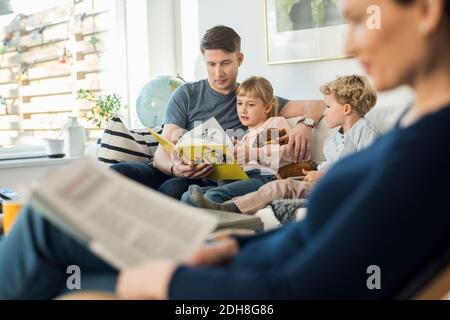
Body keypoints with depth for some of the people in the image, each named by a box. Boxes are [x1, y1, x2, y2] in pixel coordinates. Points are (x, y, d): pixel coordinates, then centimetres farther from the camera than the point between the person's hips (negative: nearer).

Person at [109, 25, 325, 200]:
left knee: (173, 188, -37)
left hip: (213, 182, -1)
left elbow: (316, 106, 9)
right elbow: (161, 153, 0)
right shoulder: (186, 95, 10)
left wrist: (305, 124, -17)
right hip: (172, 173, 1)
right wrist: (175, 168, -25)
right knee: (118, 172, -30)